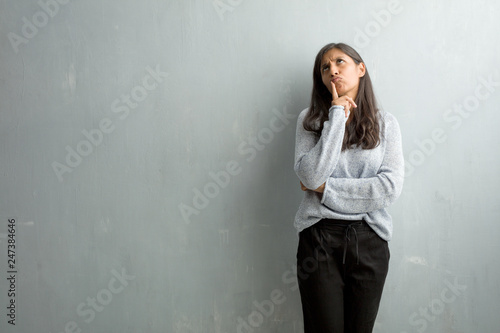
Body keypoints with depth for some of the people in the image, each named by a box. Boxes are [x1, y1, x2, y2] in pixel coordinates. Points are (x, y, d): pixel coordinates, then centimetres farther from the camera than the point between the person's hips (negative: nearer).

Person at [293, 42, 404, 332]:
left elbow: (391, 187, -9)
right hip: (319, 239, -1)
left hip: (369, 240, 1)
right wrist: (337, 116, -12)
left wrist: (326, 188, -11)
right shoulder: (310, 120, 2)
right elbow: (311, 176, -15)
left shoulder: (386, 123, 3)